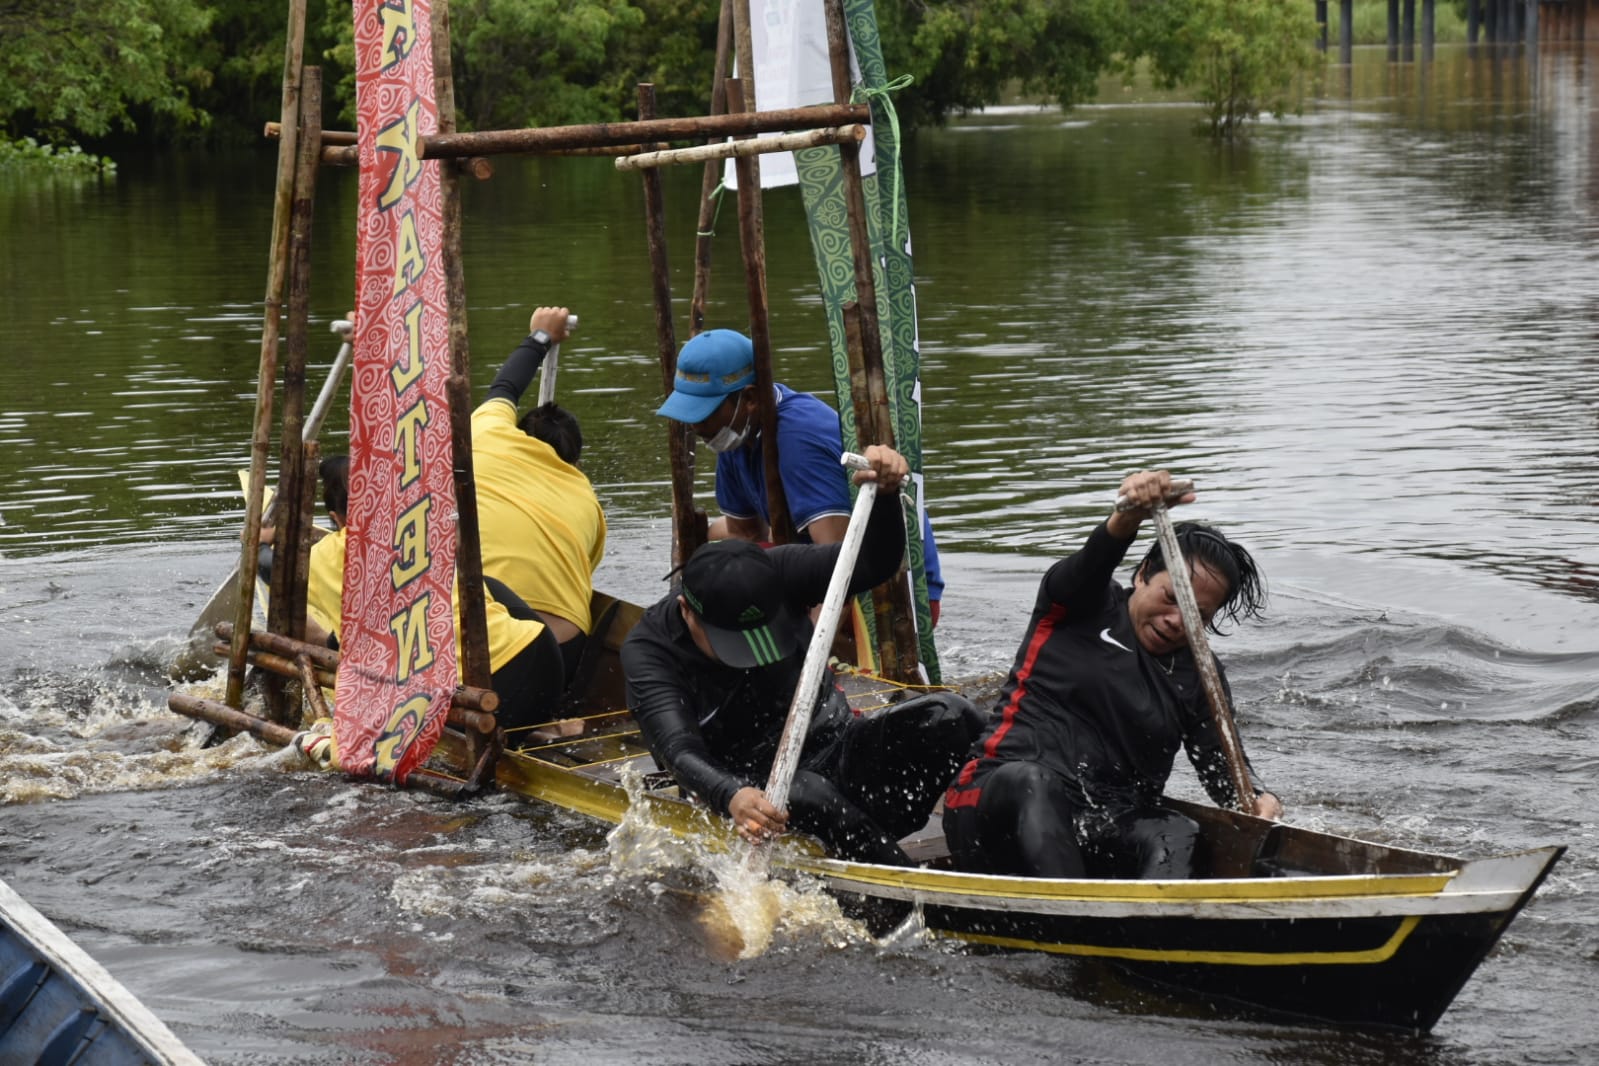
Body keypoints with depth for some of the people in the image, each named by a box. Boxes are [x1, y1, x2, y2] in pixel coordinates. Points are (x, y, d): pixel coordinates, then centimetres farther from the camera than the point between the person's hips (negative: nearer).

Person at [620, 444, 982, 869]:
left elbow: (871, 566, -17)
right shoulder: (647, 652, -16)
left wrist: (885, 494, -38)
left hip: (834, 751, 4)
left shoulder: (773, 575, -9)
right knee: (811, 798, -39)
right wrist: (732, 798, -52)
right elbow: (681, 753, -30)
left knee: (948, 716, -21)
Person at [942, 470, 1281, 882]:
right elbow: (1092, 562, -16)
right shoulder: (1083, 608, 7)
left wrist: (1258, 799, -13)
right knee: (1030, 779, -37)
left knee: (1177, 834, -29)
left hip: (1105, 839, 3)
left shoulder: (1199, 677, 17)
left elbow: (1222, 768, 11)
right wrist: (1129, 517, -38)